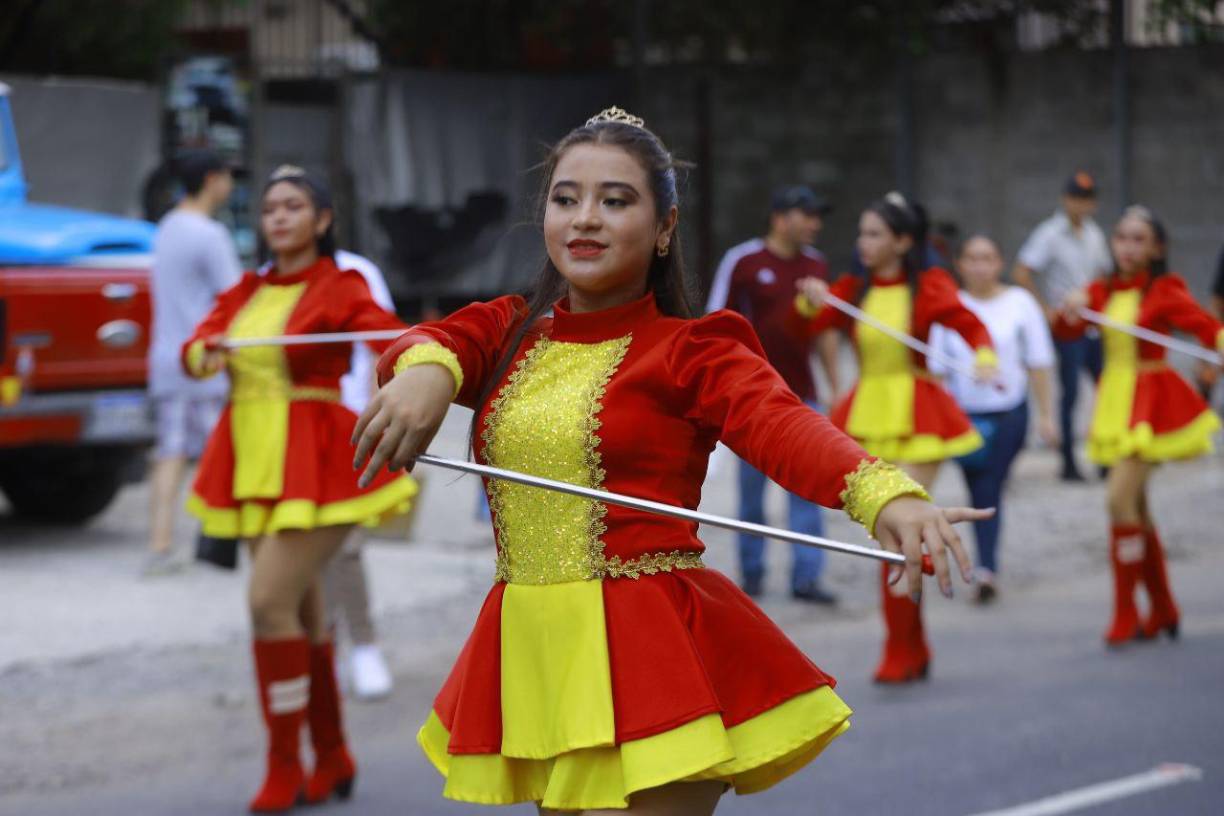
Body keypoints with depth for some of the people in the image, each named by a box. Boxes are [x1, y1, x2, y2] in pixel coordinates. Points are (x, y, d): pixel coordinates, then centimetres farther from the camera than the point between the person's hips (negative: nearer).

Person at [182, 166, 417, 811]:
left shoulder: (339, 289, -4)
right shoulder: (246, 293, 13)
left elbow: (392, 343, -18)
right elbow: (194, 350, 6)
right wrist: (206, 355, -18)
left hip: (314, 464, -6)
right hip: (254, 466, 6)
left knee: (271, 601, -16)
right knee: (299, 610, 13)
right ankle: (333, 760, 25)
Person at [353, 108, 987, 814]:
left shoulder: (690, 352, -4)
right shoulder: (509, 332, 11)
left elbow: (784, 425, -23)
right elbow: (428, 342, -10)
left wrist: (885, 494, -44)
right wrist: (425, 369, -37)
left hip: (649, 654, -5)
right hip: (532, 654, 5)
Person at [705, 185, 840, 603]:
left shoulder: (816, 265, 8)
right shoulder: (742, 261, -6)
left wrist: (836, 387, 13)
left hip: (801, 392, 4)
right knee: (752, 486, 5)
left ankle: (806, 577, 0)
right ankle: (752, 572, 17)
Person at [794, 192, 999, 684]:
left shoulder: (928, 284, -3)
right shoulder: (853, 289, 6)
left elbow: (969, 325, -9)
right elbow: (804, 325, -2)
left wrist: (984, 357, -29)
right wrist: (809, 301, -23)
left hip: (916, 416, -4)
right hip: (868, 416, 5)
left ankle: (900, 652, -4)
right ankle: (915, 650, 22)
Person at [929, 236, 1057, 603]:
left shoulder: (1019, 302, 0)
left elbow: (1038, 362, 4)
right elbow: (937, 367, 6)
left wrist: (1046, 415, 2)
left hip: (1009, 412, -1)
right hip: (964, 413, 1)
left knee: (989, 489, -9)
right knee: (980, 493, 0)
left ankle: (986, 569, -7)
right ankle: (987, 569, 9)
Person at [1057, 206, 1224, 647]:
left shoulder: (1164, 290, -7)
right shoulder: (1103, 291, 7)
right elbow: (1067, 330, -2)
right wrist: (1072, 310, -23)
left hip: (1151, 399, -6)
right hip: (1115, 400, 6)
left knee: (1121, 498, -17)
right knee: (1135, 506, 13)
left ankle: (1125, 612, -9)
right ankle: (1163, 609, 28)